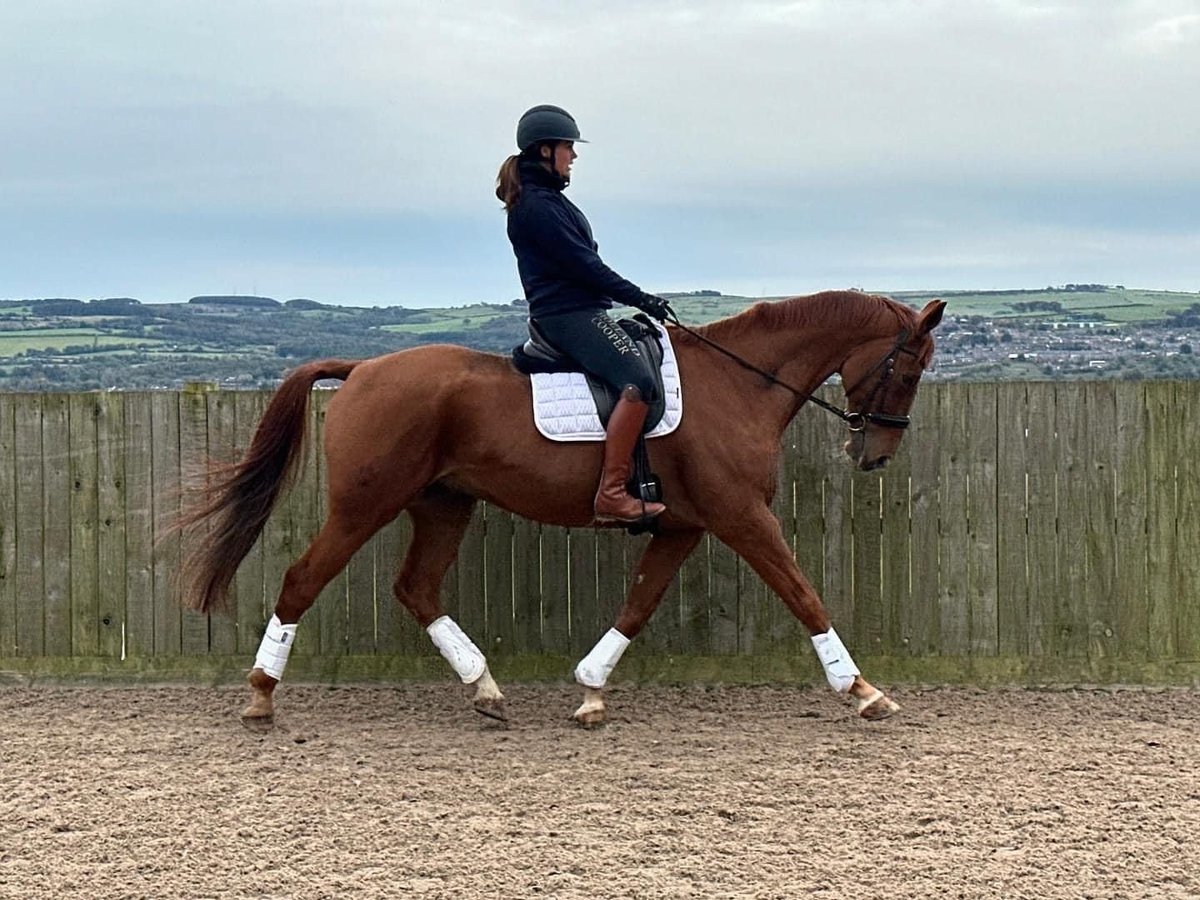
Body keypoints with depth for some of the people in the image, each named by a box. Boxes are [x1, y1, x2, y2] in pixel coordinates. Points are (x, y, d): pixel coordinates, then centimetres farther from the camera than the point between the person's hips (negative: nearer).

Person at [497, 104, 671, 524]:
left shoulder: (546, 198, 20)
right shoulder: (537, 204, -13)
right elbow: (582, 264, -16)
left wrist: (638, 300, 17)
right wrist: (640, 298, -12)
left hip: (578, 311, 12)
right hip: (569, 313, -12)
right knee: (638, 381, -25)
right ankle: (611, 494, -31)